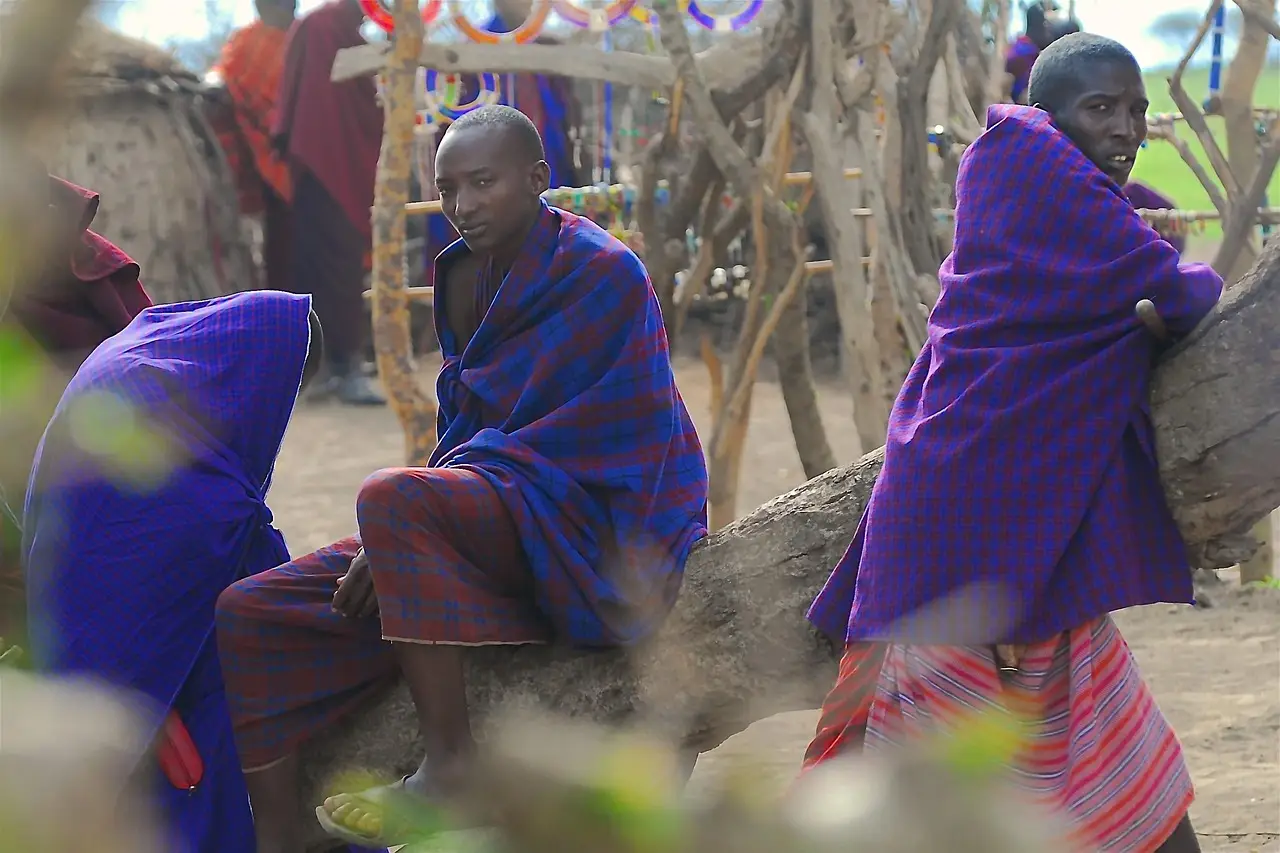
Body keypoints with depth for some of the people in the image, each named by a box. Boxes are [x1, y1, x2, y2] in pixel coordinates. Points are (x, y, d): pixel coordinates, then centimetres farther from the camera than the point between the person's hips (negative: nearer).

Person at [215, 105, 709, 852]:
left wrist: (391, 543, -20)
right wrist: (388, 547, -5)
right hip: (497, 517, 8)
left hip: (592, 525, -8)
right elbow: (463, 428, 14)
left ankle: (452, 772, -30)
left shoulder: (601, 273, -12)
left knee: (392, 499, -35)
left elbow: (555, 443, -18)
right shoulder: (466, 278, 12)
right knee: (250, 615, -5)